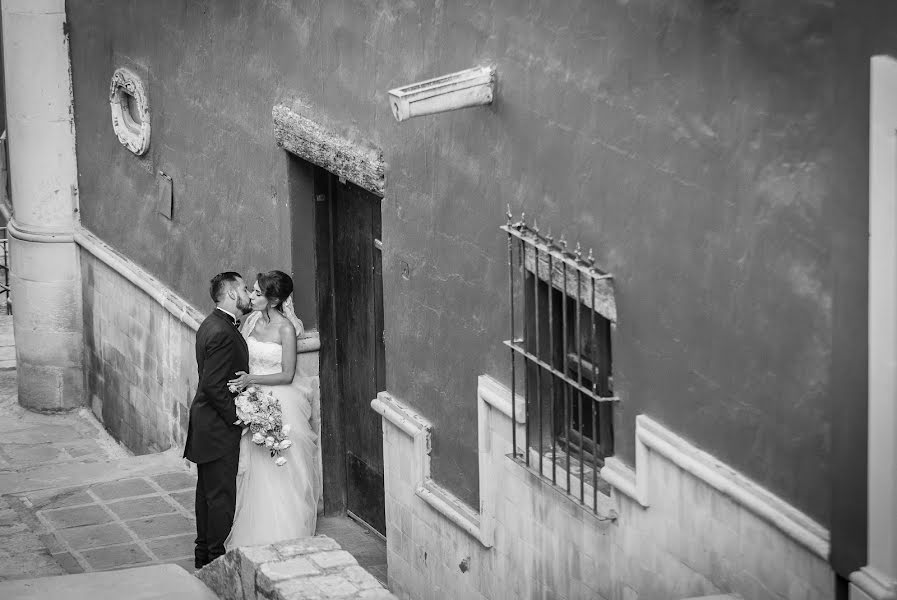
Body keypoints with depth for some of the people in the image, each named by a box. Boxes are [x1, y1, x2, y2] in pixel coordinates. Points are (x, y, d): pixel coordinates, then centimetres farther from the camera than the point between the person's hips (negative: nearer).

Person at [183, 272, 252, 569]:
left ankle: (204, 553, 27)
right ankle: (217, 559, 3)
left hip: (206, 421, 11)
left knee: (208, 489, 18)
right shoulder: (222, 333, -23)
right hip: (219, 426, -11)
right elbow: (214, 386, -25)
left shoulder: (212, 324, 10)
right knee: (222, 494, -3)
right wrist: (236, 417, -17)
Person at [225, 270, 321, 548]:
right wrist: (240, 379, -4)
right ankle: (254, 539, 14)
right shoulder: (251, 321, 5)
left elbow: (287, 374, -12)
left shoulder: (285, 328, -13)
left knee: (279, 474, -2)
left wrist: (252, 379, -20)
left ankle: (283, 539, 7)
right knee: (252, 474, 7)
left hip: (280, 405, -6)